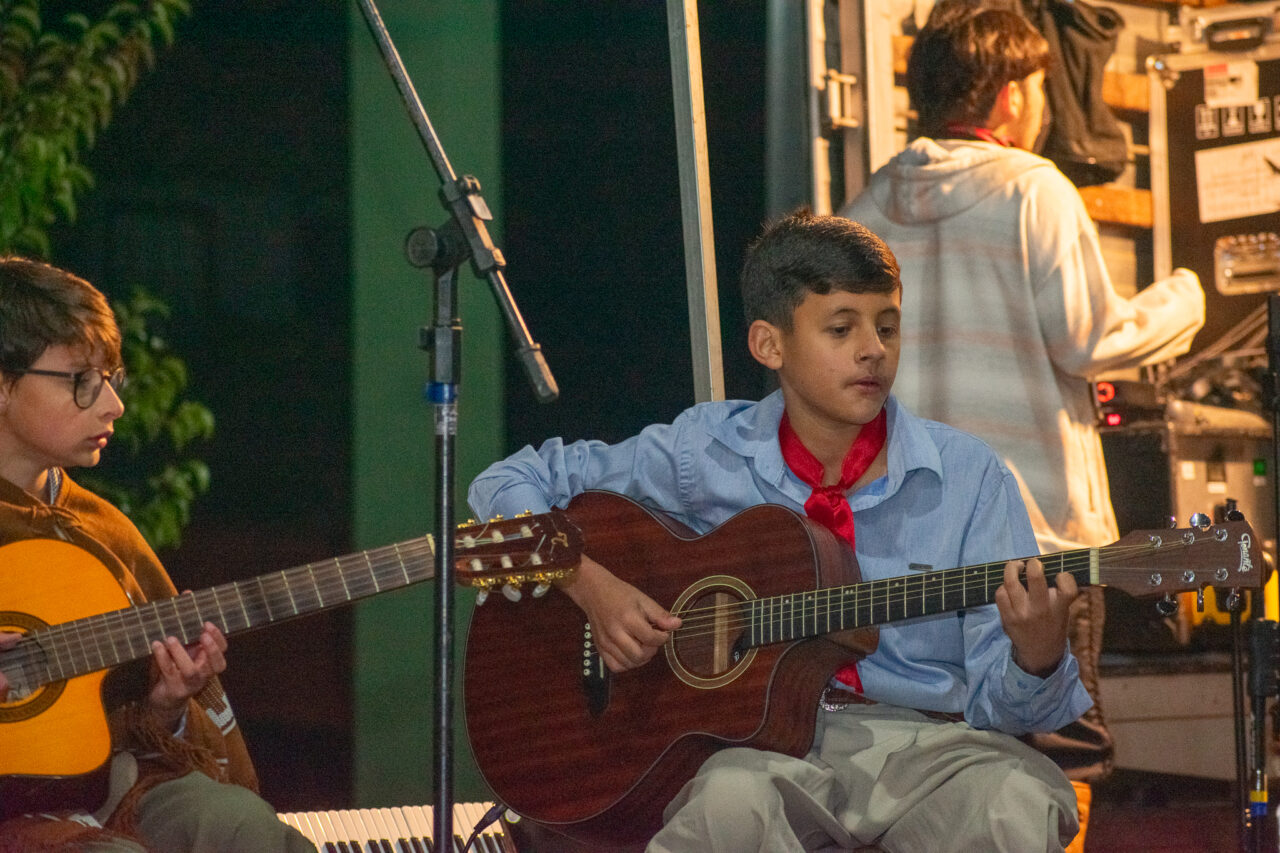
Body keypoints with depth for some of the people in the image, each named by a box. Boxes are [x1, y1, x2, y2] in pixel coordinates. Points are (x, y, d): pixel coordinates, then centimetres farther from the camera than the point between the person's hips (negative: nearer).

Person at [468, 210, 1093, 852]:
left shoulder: (966, 477, 3)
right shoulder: (707, 452, 4)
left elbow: (1001, 703, 0)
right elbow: (508, 485, 11)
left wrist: (1036, 654, -24)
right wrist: (589, 584, -6)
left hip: (919, 739, 1)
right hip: (758, 738, -1)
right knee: (731, 798, -38)